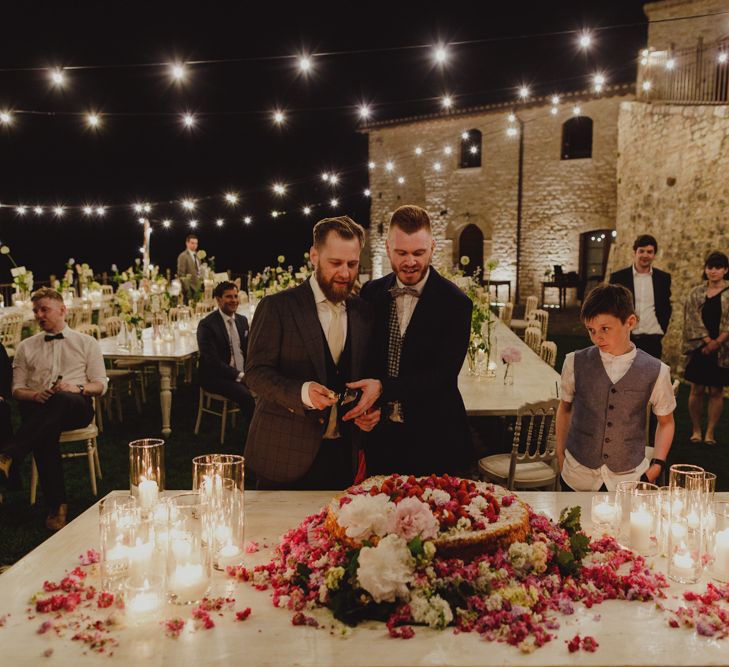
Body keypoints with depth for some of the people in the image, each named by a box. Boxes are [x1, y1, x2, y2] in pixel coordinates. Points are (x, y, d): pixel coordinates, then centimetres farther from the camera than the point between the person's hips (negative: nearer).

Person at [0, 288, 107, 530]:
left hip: (77, 406, -2)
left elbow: (100, 385, 10)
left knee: (61, 400, -39)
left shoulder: (87, 343, 17)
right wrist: (35, 395, -6)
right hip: (38, 408, 2)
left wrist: (77, 388, -12)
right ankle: (57, 506, -31)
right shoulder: (26, 347, 22)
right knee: (46, 433, -35)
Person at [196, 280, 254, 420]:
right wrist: (238, 375, -21)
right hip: (216, 377, -6)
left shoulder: (242, 320, 12)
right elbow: (212, 360, -16)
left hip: (243, 374, 6)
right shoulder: (206, 324, -10)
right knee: (246, 395, -31)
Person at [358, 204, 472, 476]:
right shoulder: (371, 293, 2)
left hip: (433, 440, -3)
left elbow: (442, 375, -17)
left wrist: (383, 389, -27)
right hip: (380, 435, 4)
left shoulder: (455, 303, -11)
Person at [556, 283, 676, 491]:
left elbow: (666, 421, 6)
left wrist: (656, 466, -1)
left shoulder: (656, 371, -8)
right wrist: (560, 456, 8)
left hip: (630, 479, 0)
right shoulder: (575, 363, -6)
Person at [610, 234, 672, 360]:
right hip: (625, 339, -2)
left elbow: (666, 307, 17)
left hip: (653, 340, 2)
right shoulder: (618, 277, -1)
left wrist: (662, 329, 8)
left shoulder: (663, 278, 7)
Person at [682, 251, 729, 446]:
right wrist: (707, 340, -11)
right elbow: (693, 320, 0)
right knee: (697, 390, 2)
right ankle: (696, 430, 13)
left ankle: (710, 432, 10)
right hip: (700, 347, 1)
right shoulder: (696, 294, 7)